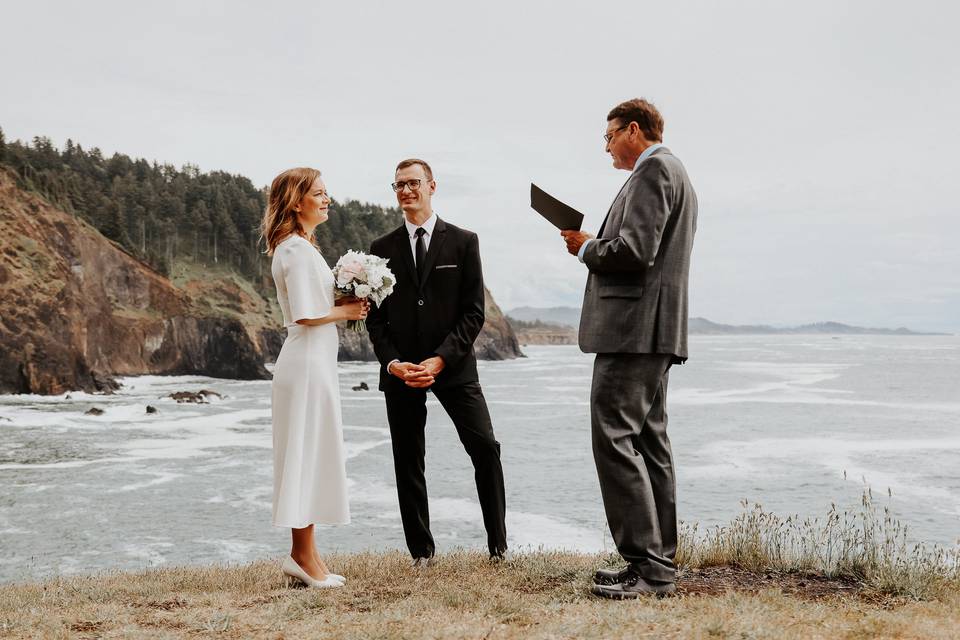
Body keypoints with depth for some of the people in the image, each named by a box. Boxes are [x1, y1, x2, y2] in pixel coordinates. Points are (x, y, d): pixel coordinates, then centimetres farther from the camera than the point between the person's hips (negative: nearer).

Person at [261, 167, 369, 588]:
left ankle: (304, 554, 18)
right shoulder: (298, 250, -15)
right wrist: (347, 310, -7)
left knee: (311, 457, 12)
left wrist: (347, 306, 8)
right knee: (309, 455, -4)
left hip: (312, 361, 10)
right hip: (308, 363, -10)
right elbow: (307, 315, -21)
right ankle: (304, 556, 3)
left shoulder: (297, 247, 17)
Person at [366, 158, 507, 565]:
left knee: (485, 447, -11)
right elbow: (376, 317, 7)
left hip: (452, 365, -2)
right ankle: (421, 553, 14)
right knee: (407, 463, 5)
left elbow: (473, 311, -3)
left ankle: (498, 545, 1)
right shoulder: (382, 249, 10)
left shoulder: (463, 242, 3)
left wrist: (440, 360, -13)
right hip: (400, 370, 2)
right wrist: (392, 362, -9)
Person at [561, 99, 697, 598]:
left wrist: (586, 247, -4)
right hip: (653, 331, 11)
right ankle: (659, 565, 14)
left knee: (614, 436, -11)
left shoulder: (653, 170, -9)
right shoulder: (673, 173, 24)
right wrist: (596, 246, 15)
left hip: (634, 328, -11)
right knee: (649, 440, 10)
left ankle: (646, 564, -10)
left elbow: (634, 251, -21)